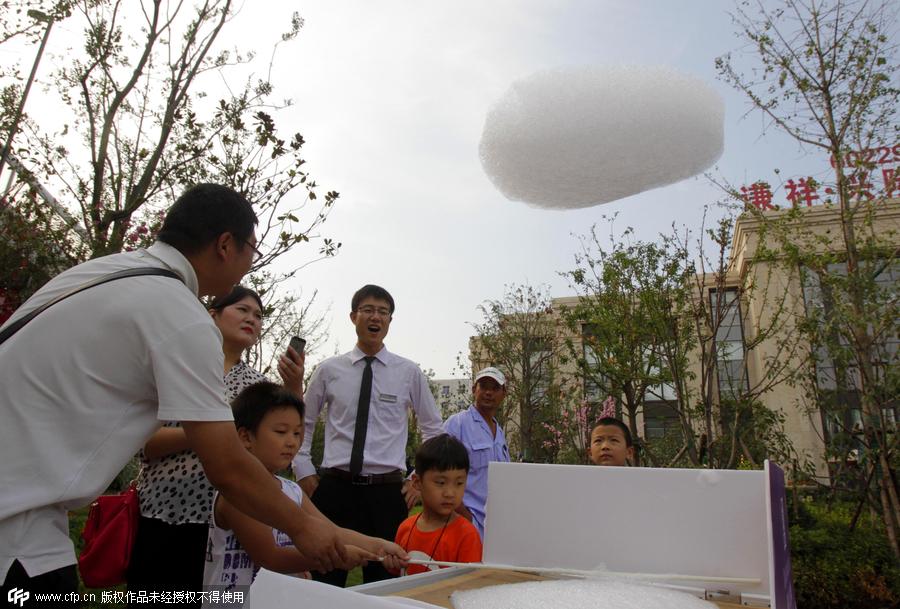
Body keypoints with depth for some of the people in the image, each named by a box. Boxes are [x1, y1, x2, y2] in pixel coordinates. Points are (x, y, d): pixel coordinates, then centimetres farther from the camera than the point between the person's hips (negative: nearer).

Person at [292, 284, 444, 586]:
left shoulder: (409, 372, 2)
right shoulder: (329, 369, 3)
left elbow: (433, 429, 12)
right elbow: (302, 424, 14)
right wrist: (304, 473, 8)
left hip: (388, 492, 0)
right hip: (334, 489, 0)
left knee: (383, 584, 10)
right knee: (325, 581, 5)